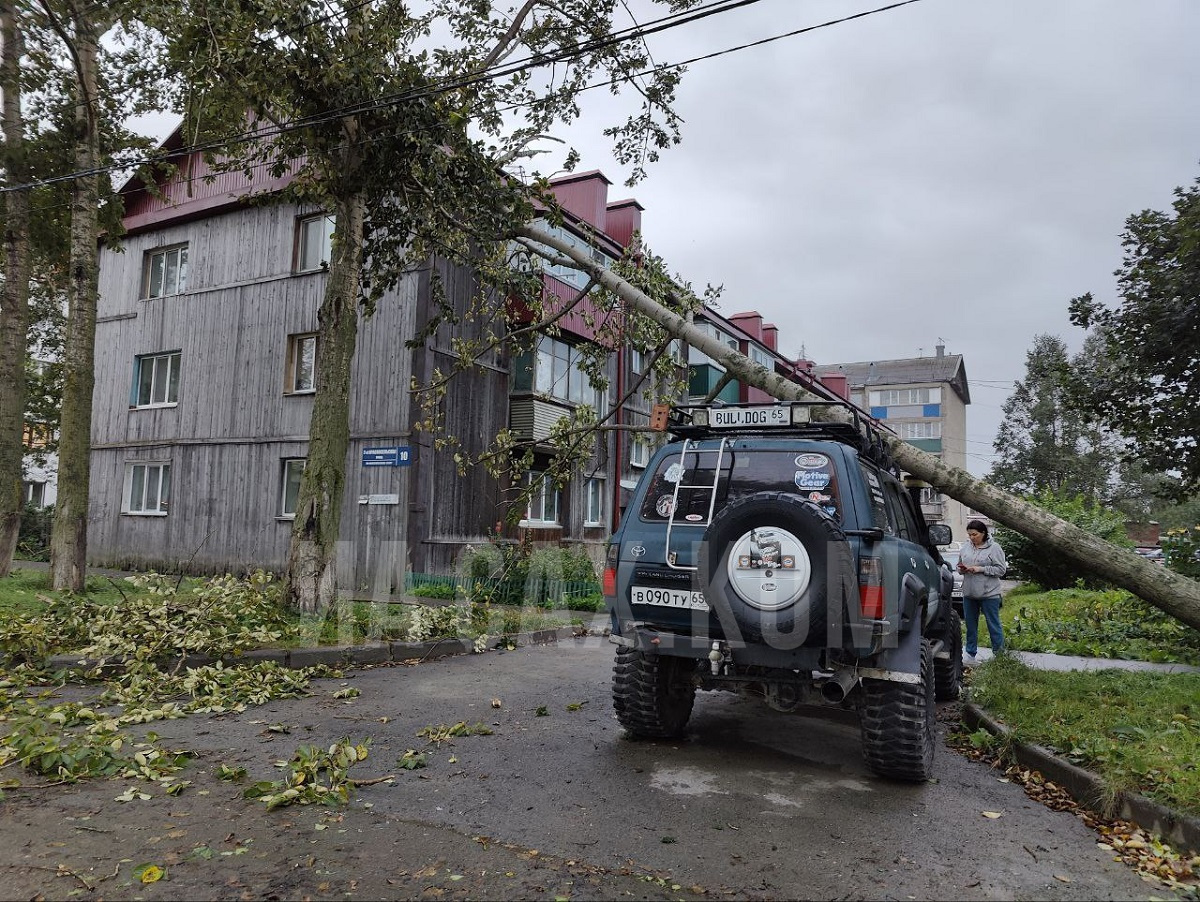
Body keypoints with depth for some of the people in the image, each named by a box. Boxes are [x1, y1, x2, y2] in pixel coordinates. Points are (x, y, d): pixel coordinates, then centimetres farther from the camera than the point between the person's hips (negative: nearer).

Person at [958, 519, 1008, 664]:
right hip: (969, 593, 5)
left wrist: (981, 569, -17)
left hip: (989, 593, -5)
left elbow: (1001, 569, -9)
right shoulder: (966, 547, 9)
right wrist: (961, 569, -5)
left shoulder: (994, 547, -7)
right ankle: (970, 654, 24)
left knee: (993, 625, 2)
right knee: (971, 625, 13)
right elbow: (959, 564, 18)